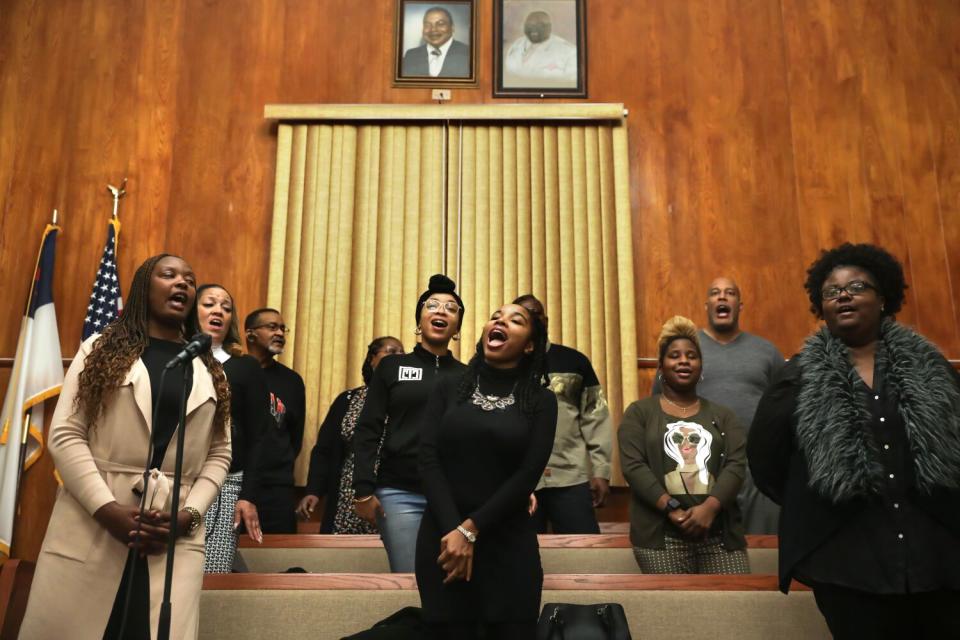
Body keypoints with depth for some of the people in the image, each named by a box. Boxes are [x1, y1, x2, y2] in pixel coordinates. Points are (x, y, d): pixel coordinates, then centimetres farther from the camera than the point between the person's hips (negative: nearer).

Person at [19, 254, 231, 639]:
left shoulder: (210, 371, 13)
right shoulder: (101, 350, 8)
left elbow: (219, 454, 8)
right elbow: (65, 436, -1)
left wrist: (188, 515, -8)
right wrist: (109, 510, -12)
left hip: (174, 536, 1)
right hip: (91, 526, -1)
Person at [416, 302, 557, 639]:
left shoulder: (541, 400, 2)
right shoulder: (449, 388, 6)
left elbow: (528, 474, -6)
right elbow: (428, 459, -3)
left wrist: (470, 529, -12)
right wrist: (452, 529, -14)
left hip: (508, 542, -1)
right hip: (442, 535, 1)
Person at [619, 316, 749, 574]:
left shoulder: (722, 415, 16)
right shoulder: (639, 412, 8)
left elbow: (736, 465, 2)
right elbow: (633, 466, -4)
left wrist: (710, 507, -15)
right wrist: (673, 509, -15)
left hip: (720, 531, 3)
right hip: (662, 534, -2)